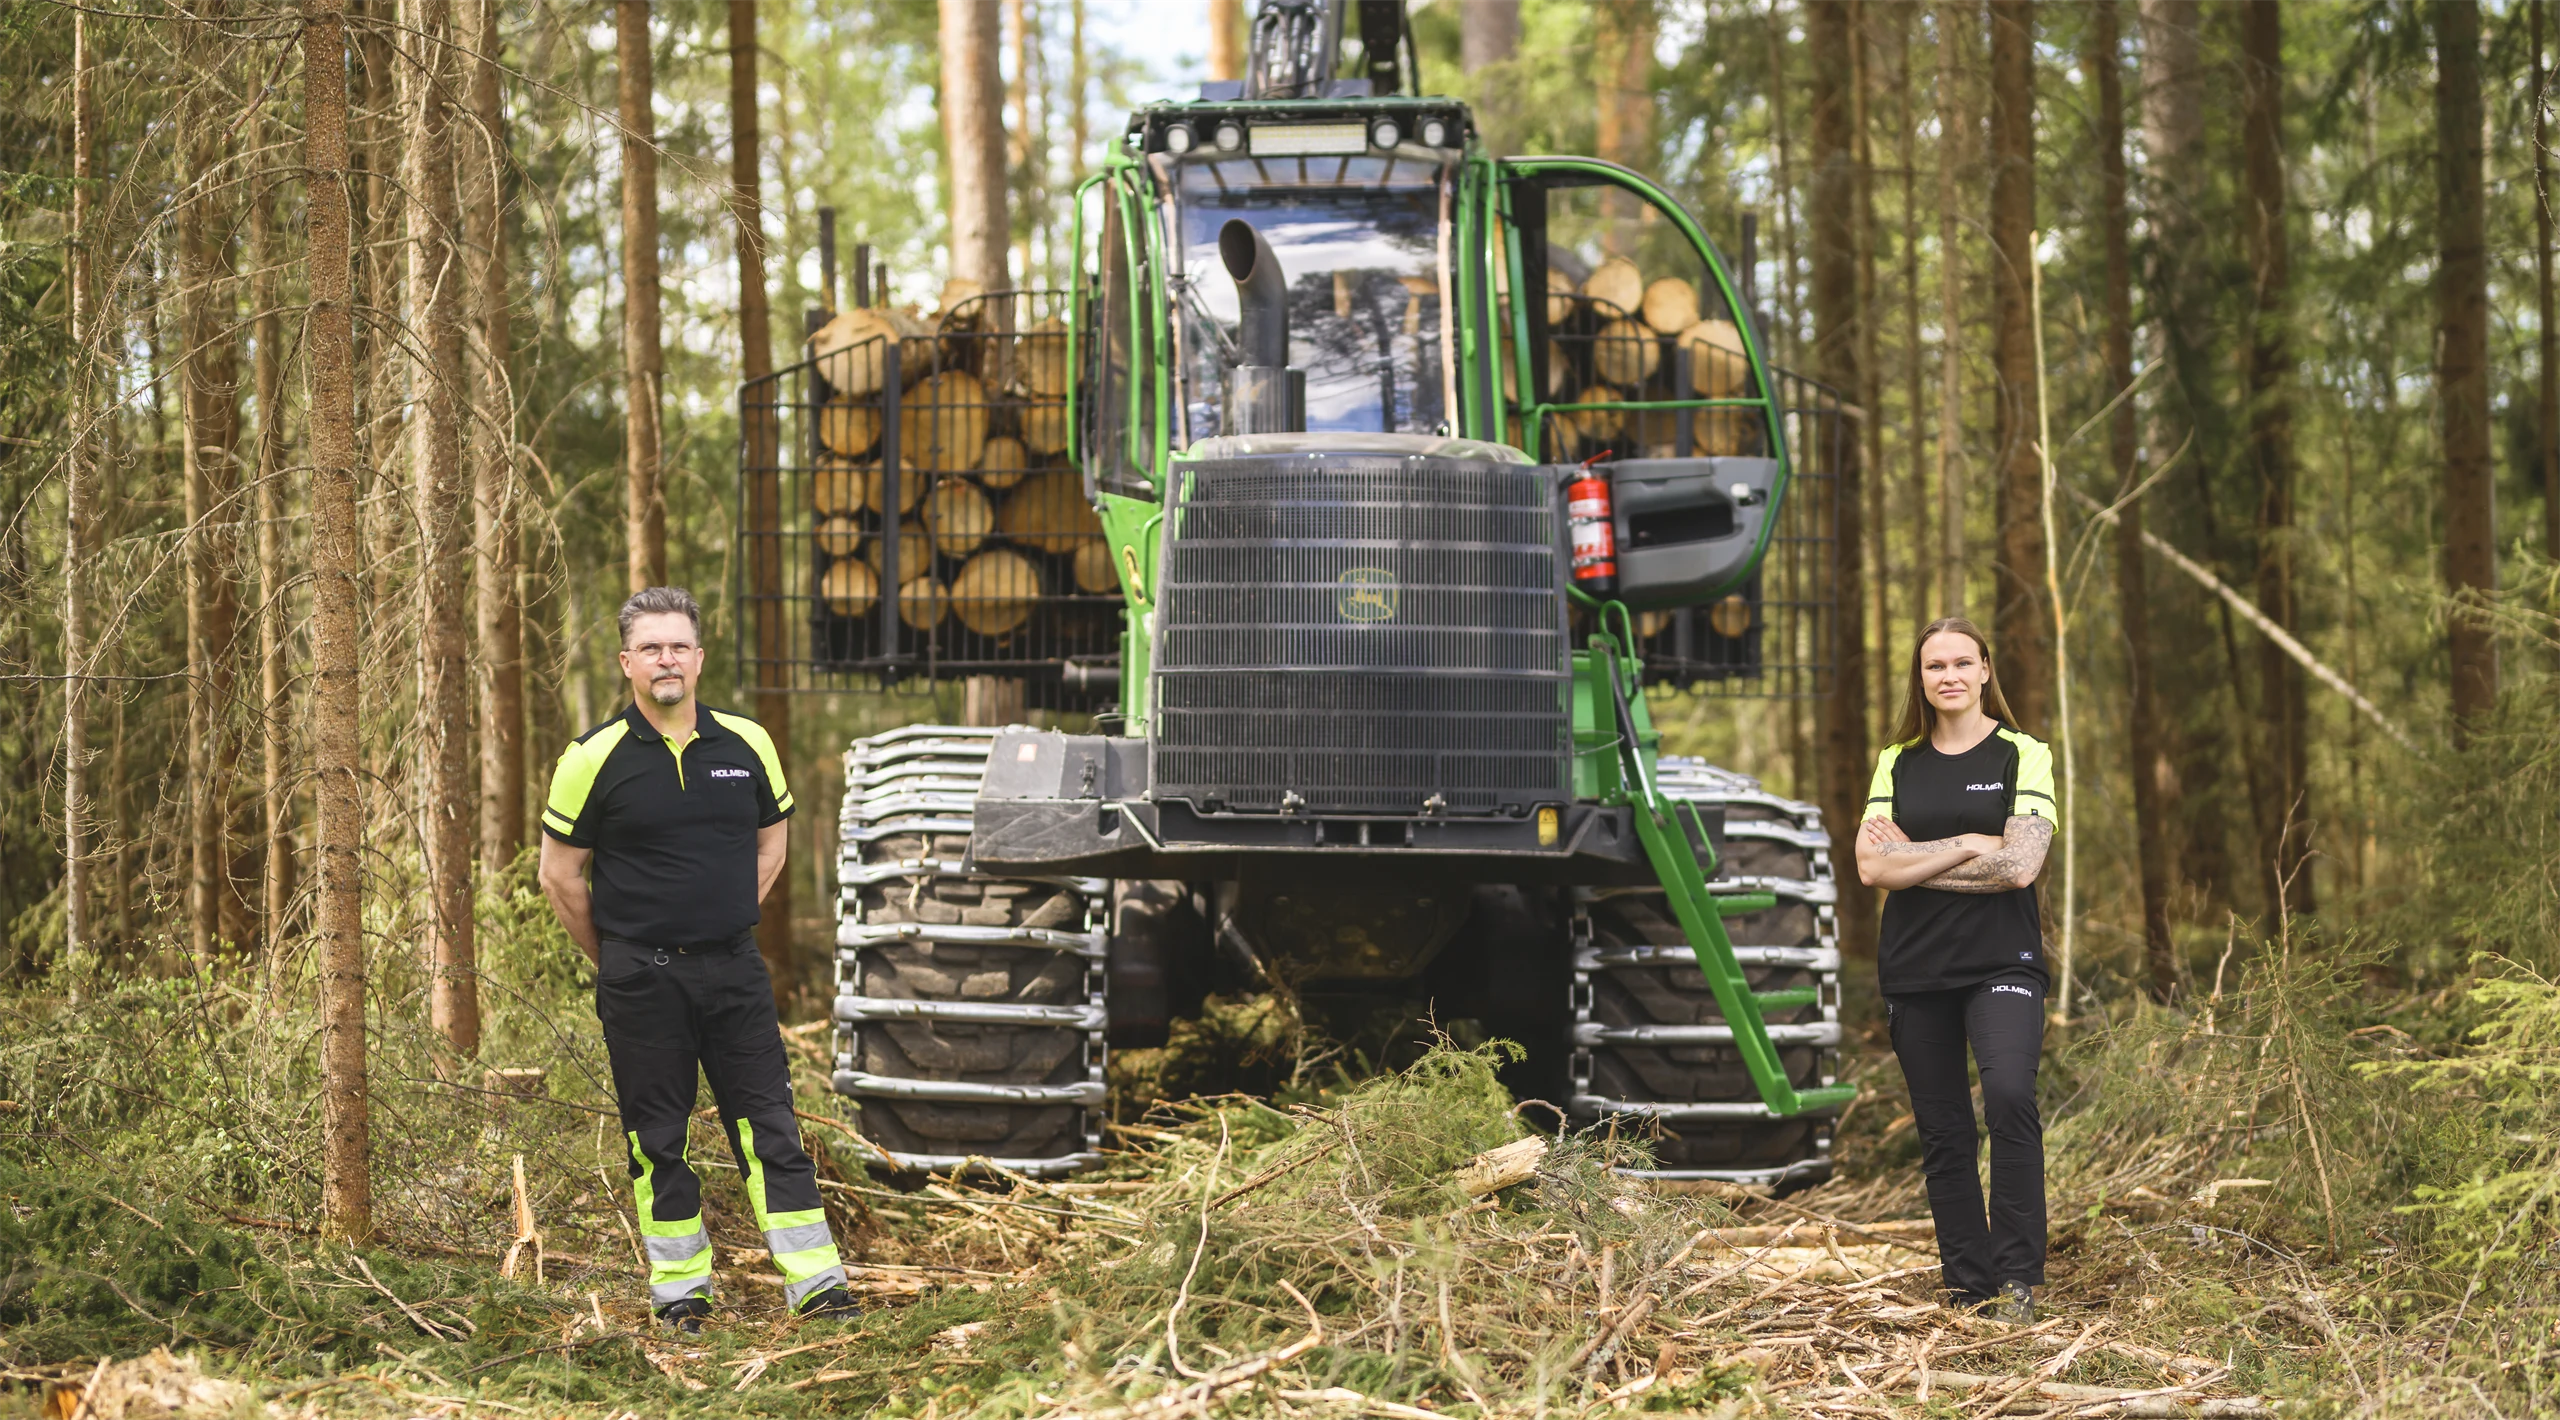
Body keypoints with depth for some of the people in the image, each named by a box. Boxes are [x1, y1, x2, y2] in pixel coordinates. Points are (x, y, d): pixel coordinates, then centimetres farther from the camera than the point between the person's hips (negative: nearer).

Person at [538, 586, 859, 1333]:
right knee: (657, 1137, 5)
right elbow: (561, 874, 1)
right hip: (640, 980, -2)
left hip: (734, 969, 2)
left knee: (771, 1125, 2)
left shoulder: (747, 744, 4)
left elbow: (772, 839, 18)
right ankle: (681, 1286, 16)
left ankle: (814, 1279, 4)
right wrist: (615, 961, 5)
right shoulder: (596, 758, -6)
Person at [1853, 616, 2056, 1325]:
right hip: (1913, 968, 4)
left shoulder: (2023, 754, 2)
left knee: (2009, 1094, -24)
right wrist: (1967, 848, -9)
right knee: (1942, 1132, 5)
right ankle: (1967, 1285, 14)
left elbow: (2020, 866, -10)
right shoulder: (1897, 762, 11)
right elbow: (1872, 866, -1)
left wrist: (1914, 857, -6)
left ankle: (2017, 1278, -17)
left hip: (2000, 961, -4)